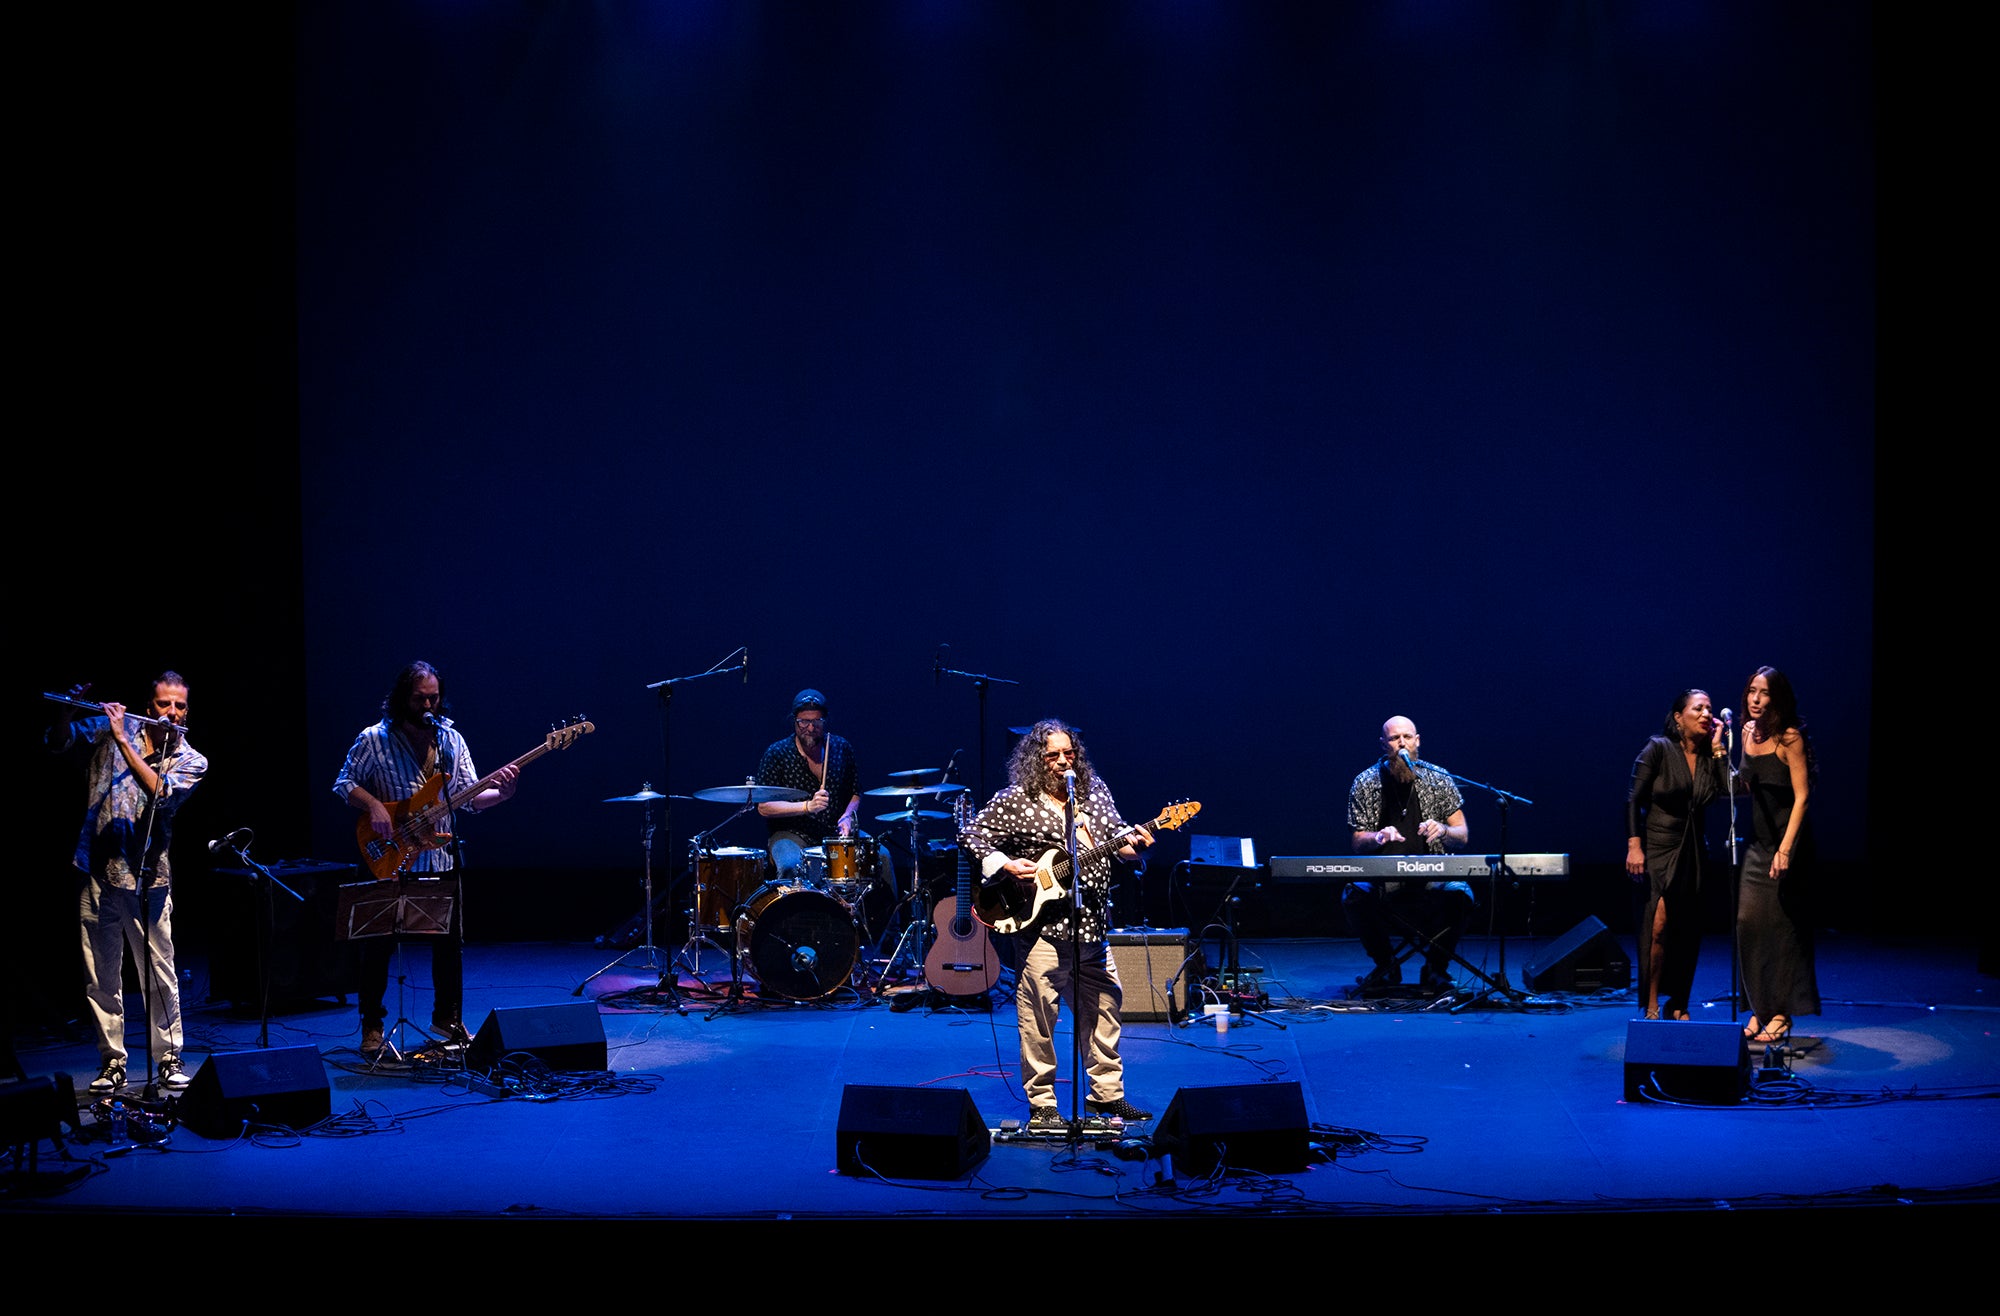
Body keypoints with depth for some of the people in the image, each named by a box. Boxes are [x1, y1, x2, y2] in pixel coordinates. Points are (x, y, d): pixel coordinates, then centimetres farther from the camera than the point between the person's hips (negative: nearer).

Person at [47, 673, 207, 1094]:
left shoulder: (191, 762, 2)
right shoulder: (111, 728, 6)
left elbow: (160, 791, -16)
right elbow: (58, 740, 4)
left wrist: (124, 739, -19)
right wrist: (66, 714, -18)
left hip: (146, 877, -1)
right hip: (98, 871, 1)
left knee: (159, 972, 2)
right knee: (101, 975, 4)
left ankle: (169, 1058, 13)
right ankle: (112, 1062, 12)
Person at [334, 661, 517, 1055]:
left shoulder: (451, 740, 5)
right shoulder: (374, 740, -6)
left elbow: (471, 797, 3)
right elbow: (344, 783, -2)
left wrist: (501, 793, -16)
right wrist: (373, 805, -19)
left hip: (439, 858, 4)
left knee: (450, 942, 9)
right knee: (378, 945, 1)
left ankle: (448, 1018, 24)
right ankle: (372, 1027, 13)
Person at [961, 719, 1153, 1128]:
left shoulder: (1095, 791, 10)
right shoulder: (1014, 801, -5)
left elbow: (1114, 832, 12)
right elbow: (971, 836, -3)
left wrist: (1132, 842, -10)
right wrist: (1006, 865, -14)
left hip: (1091, 924, 6)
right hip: (1042, 922, -6)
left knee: (1105, 1005, 13)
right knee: (1039, 1012, -5)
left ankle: (1106, 1093, 25)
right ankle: (1041, 1105, 4)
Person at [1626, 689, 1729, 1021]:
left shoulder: (1710, 755, 8)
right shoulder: (1658, 749, -6)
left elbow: (1729, 789, -9)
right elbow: (1634, 798, -8)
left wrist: (1717, 748, -6)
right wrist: (1634, 846, -16)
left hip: (1693, 853, 5)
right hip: (1657, 848, -5)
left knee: (1688, 931, 6)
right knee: (1660, 922, -18)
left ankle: (1678, 1005, 19)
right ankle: (1652, 1005, -11)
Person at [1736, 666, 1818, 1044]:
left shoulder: (1790, 738, -12)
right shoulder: (1748, 732, 8)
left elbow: (1801, 797, -14)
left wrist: (1786, 848, -21)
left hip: (1786, 839, -6)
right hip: (1757, 842, 6)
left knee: (1780, 923, -4)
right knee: (1747, 921, 1)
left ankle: (1781, 1014, 3)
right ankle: (1761, 1008, 11)